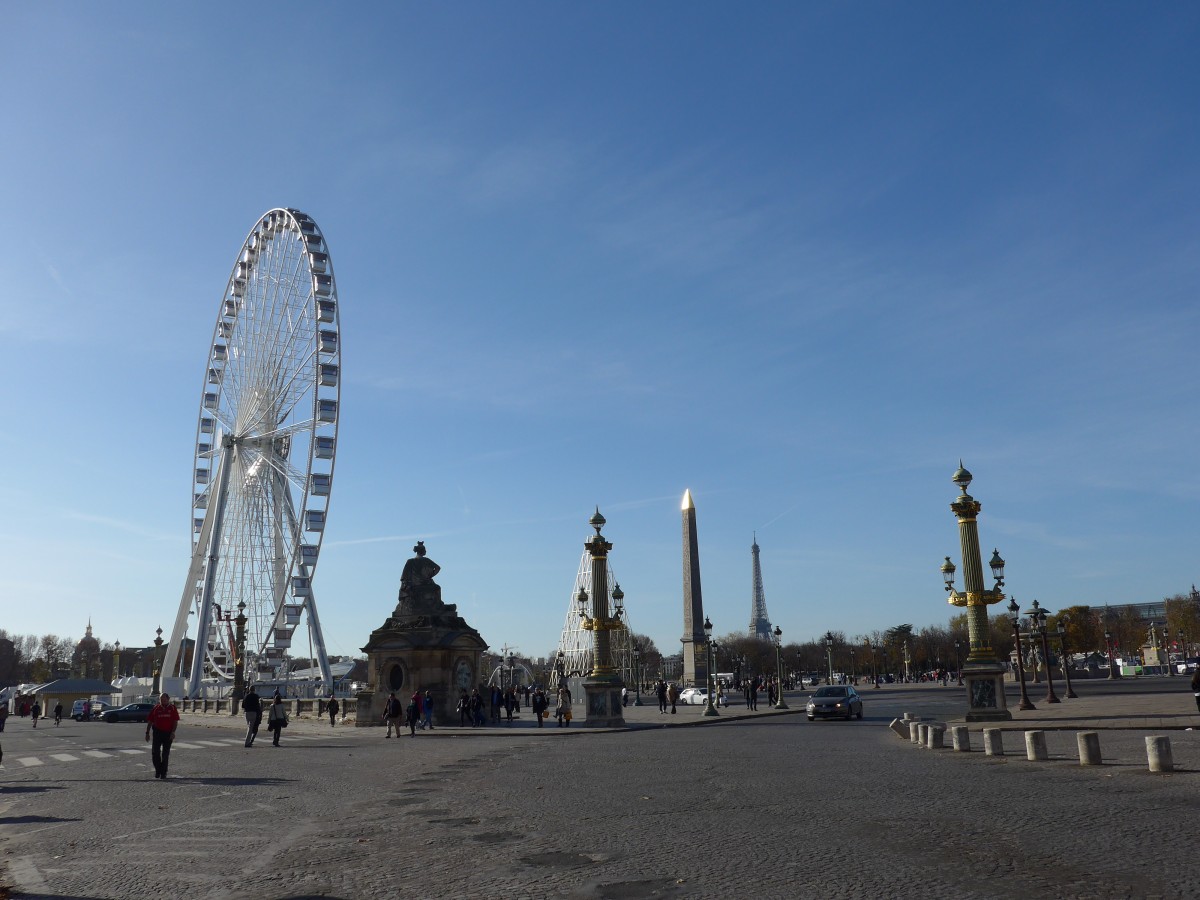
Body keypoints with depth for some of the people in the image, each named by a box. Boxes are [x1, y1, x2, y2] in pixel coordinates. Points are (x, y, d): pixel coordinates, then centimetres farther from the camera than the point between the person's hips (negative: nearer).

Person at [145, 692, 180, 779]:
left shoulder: (172, 708, 1)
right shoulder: (156, 708, 2)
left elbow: (175, 721, 0)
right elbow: (150, 721, 6)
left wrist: (173, 732, -11)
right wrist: (147, 733, 1)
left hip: (168, 733, 0)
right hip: (157, 732, 0)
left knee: (165, 754, 5)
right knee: (155, 752, -5)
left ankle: (163, 773, 14)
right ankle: (158, 770, 16)